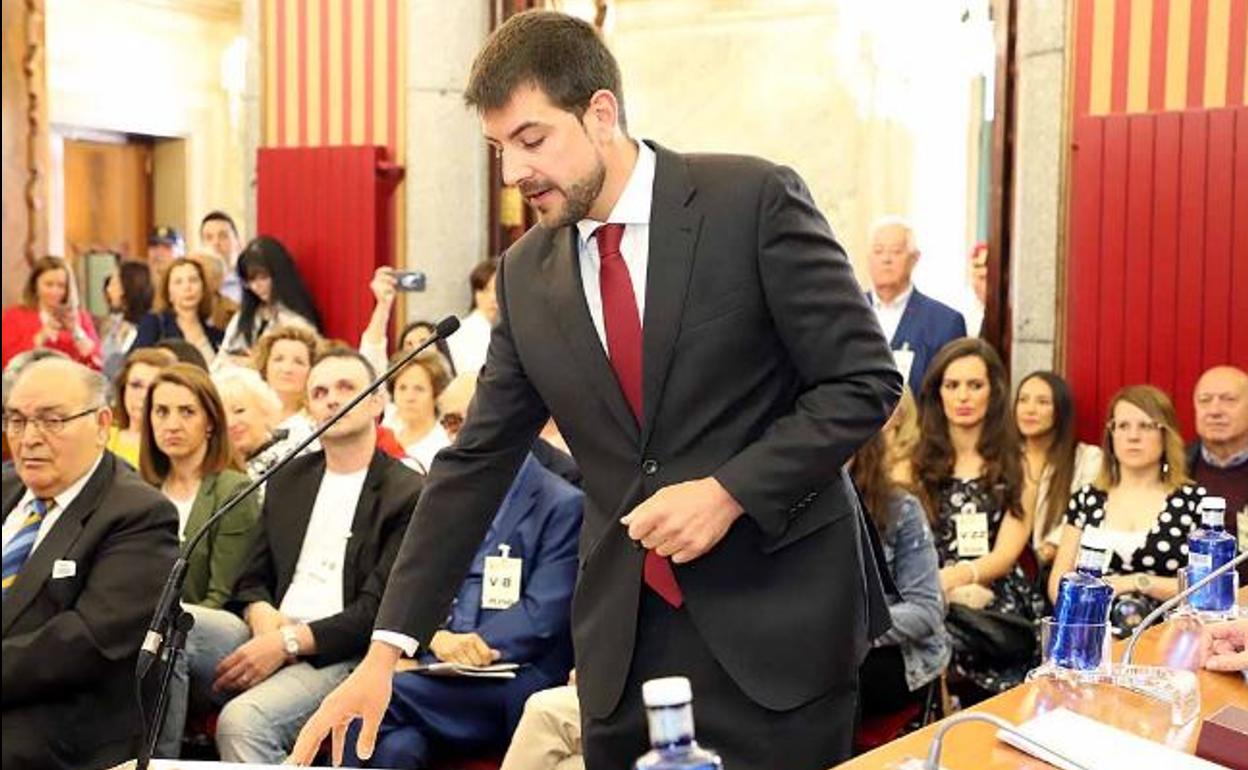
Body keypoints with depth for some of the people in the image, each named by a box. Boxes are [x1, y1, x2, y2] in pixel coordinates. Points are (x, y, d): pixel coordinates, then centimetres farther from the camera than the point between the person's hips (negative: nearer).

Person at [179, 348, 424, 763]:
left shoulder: (408, 494, 1)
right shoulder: (287, 480, 21)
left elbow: (378, 610, -6)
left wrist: (289, 642, -15)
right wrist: (263, 616, -4)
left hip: (337, 658, -6)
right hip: (268, 637, 6)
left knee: (243, 720, -34)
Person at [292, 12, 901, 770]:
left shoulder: (754, 200, -9)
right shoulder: (527, 274, 4)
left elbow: (865, 380, -8)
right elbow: (477, 463, 6)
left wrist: (731, 491, -19)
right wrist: (389, 646, 2)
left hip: (780, 615, -3)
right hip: (624, 634, 4)